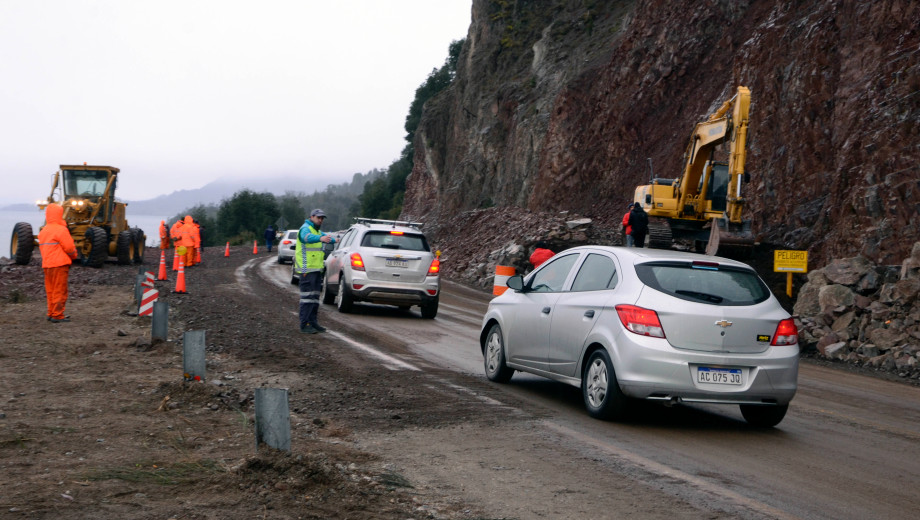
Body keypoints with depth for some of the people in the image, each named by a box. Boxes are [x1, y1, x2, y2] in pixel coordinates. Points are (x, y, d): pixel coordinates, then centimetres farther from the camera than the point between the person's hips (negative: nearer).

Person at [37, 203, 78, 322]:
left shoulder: (43, 231, 15)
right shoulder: (61, 230, -13)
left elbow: (42, 247, 17)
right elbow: (69, 247, -14)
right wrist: (74, 255, 6)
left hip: (46, 265, 8)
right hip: (59, 264, -8)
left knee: (50, 290, 14)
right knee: (60, 291, -3)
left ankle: (51, 313, 19)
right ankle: (57, 315, -2)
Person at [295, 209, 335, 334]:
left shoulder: (317, 231, 22)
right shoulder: (305, 228, -11)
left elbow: (326, 237, 46)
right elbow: (307, 237, -37)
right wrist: (320, 238, -55)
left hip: (316, 269, 10)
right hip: (307, 269, -10)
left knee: (315, 296, 13)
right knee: (307, 296, -12)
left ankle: (313, 322, 20)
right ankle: (305, 325, -12)